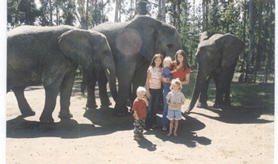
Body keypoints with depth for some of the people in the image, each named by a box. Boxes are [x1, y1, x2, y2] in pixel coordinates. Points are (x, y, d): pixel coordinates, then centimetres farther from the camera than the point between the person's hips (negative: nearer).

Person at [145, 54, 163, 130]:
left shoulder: (161, 70, 8)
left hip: (158, 90, 3)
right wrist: (147, 91, -8)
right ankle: (147, 124, 5)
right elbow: (147, 81, -3)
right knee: (150, 108, -3)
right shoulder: (150, 69, -2)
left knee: (155, 107, 8)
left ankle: (153, 123, 17)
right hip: (151, 90, -3)